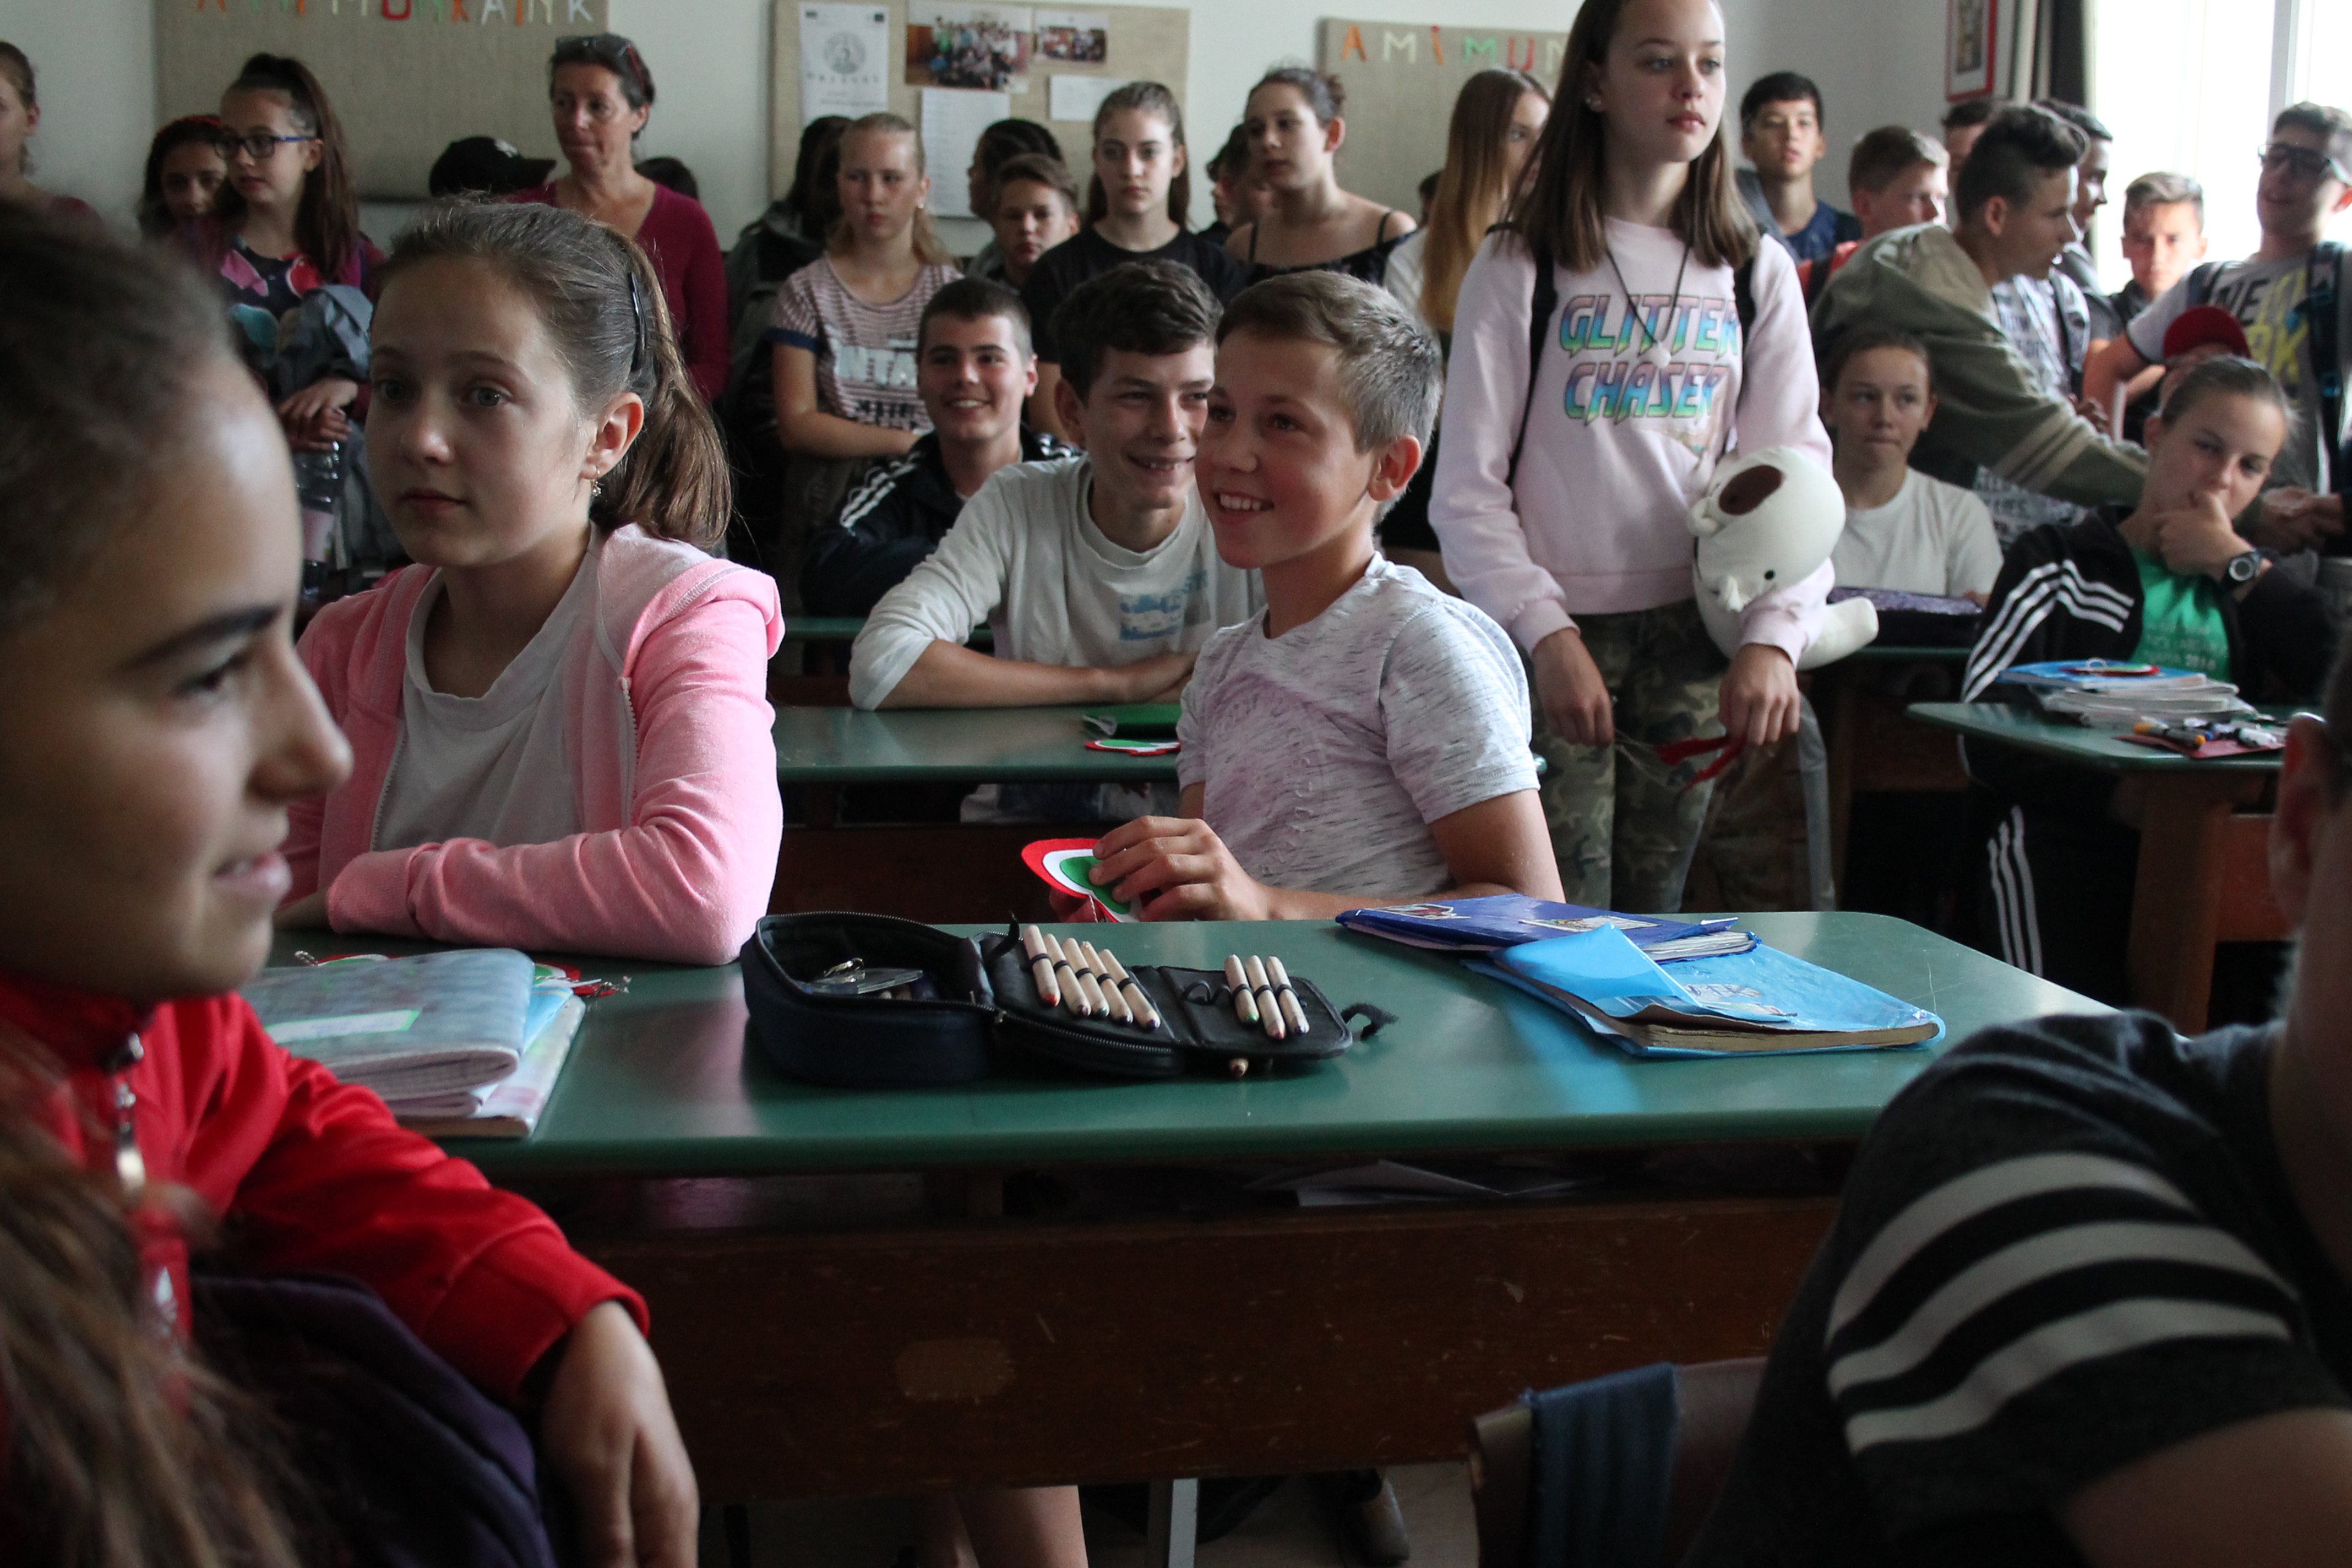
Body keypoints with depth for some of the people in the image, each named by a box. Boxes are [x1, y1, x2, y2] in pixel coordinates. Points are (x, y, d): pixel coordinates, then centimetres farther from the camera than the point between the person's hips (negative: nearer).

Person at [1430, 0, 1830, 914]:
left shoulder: (1757, 274, 9)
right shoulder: (1520, 267, -1)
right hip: (1555, 639, -3)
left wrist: (1773, 636, -10)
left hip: (1694, 639, 3)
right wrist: (1546, 634, -14)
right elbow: (1468, 490, -3)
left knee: (1655, 920, 8)